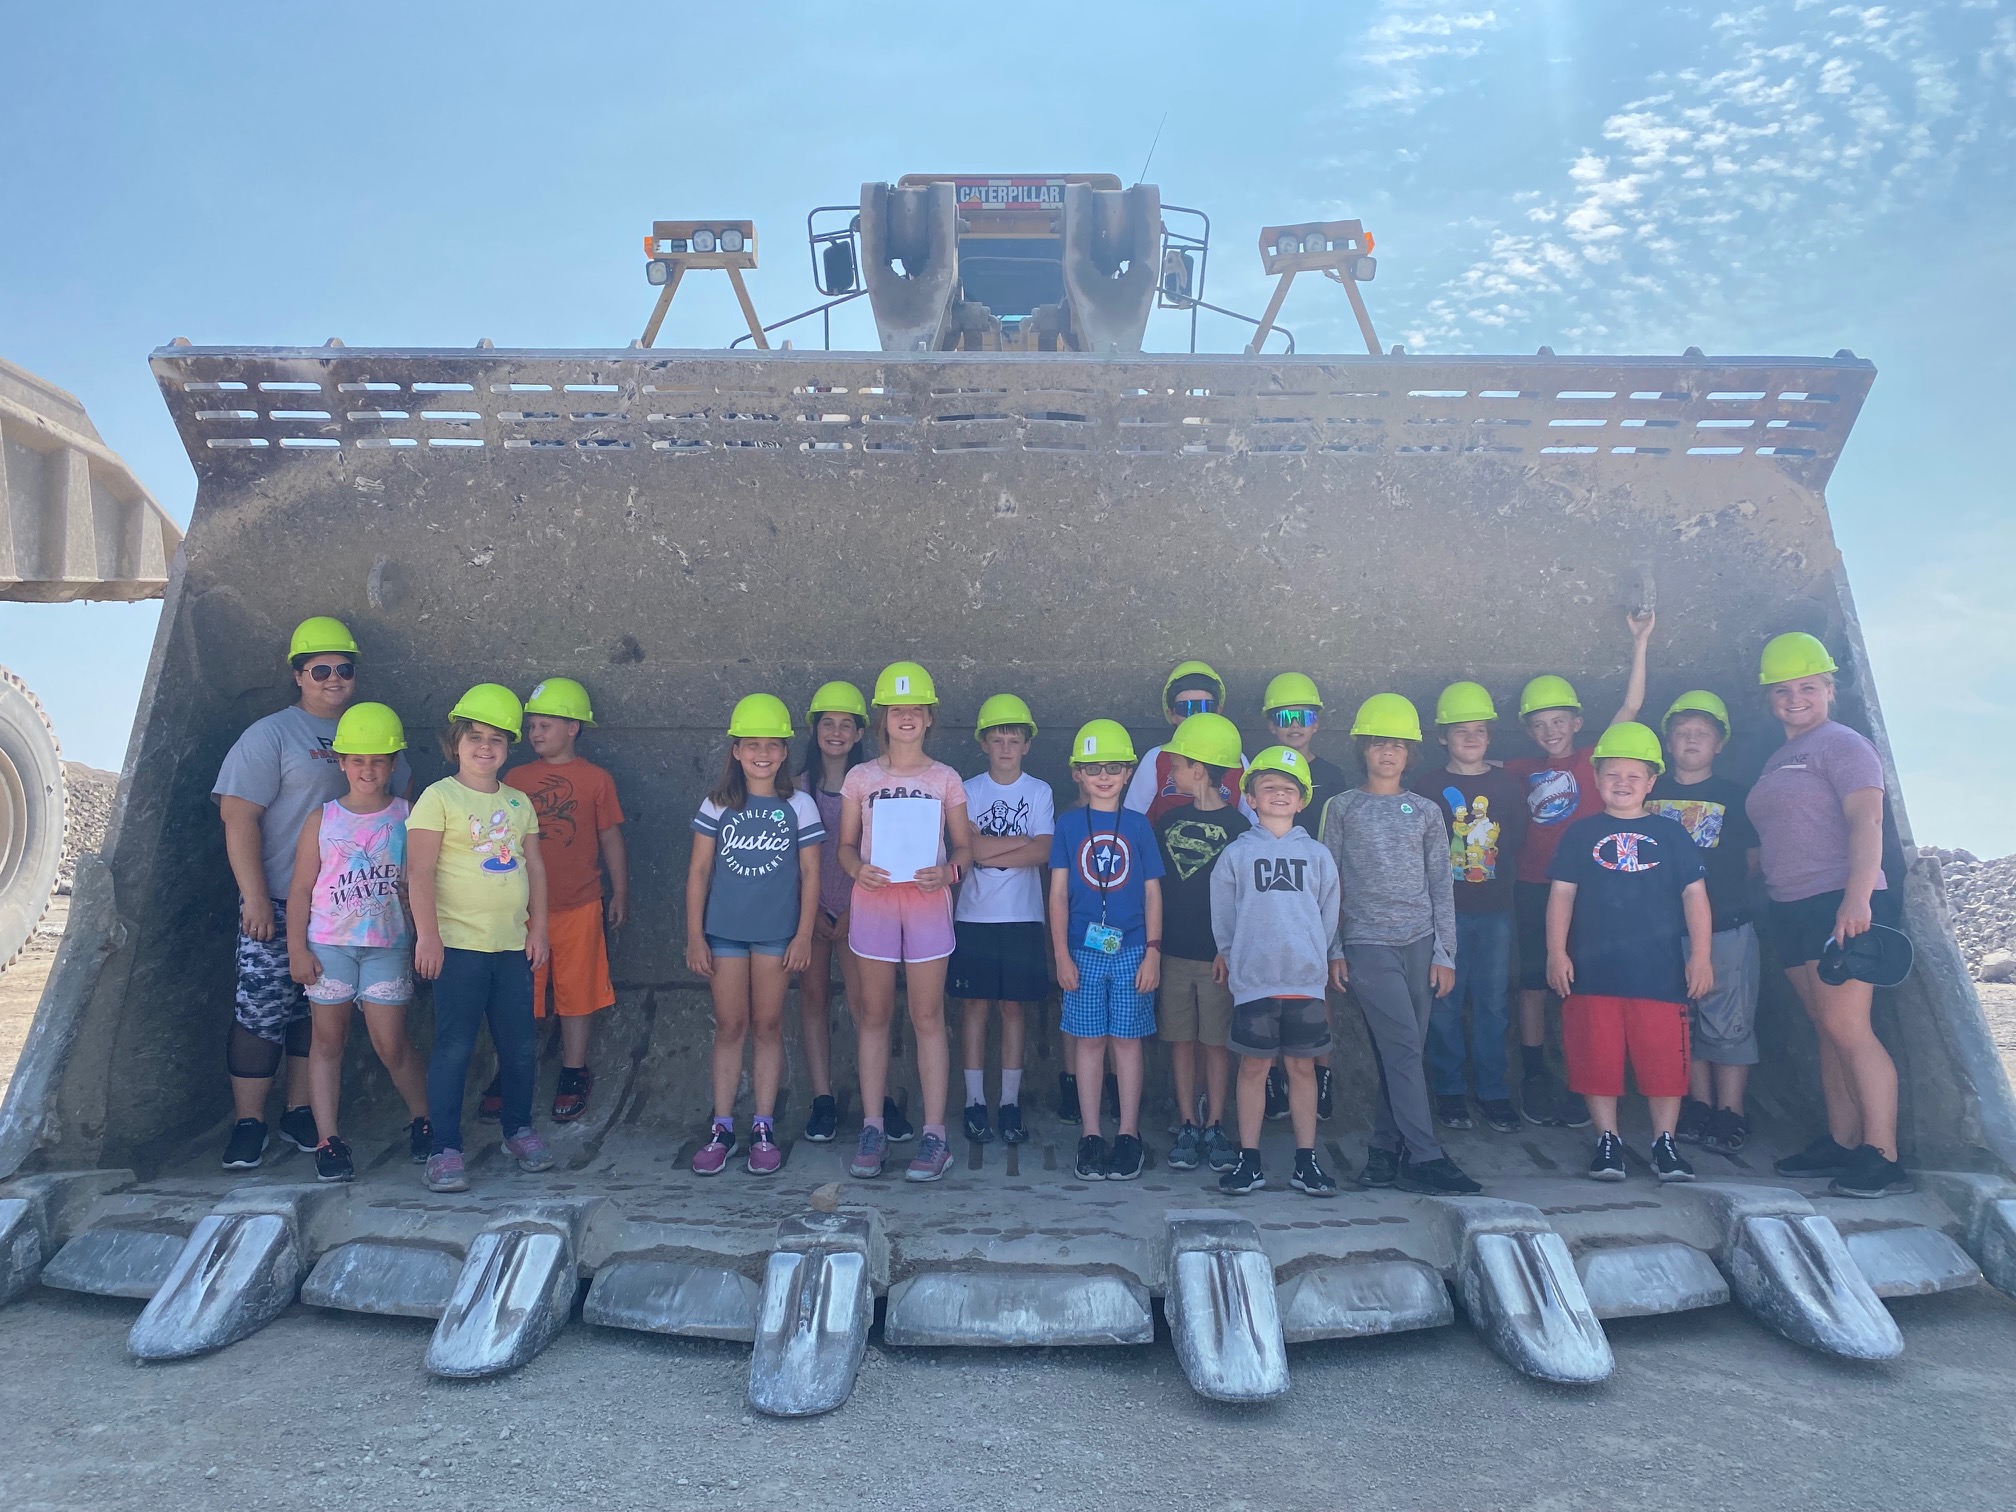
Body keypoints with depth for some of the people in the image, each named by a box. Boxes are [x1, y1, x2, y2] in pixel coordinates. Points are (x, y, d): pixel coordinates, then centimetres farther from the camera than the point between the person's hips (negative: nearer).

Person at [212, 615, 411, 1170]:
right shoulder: (271, 734, -4)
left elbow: (401, 790, 22)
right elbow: (239, 816, -10)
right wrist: (254, 897, -17)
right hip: (278, 904, -4)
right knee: (262, 1010, -3)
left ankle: (300, 1111, 22)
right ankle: (248, 1122, 9)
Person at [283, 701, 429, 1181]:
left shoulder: (407, 816, 0)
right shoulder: (322, 820, 1)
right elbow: (300, 889, 2)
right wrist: (297, 948, -2)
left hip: (388, 944, -1)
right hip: (328, 944, 1)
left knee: (391, 1043, 0)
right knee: (328, 1039, 7)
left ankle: (423, 1121, 20)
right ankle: (328, 1140, 14)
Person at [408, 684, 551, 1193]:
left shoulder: (519, 802, 11)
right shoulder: (439, 798, -5)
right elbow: (420, 870, -10)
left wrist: (537, 930, 8)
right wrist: (427, 936, -15)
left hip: (513, 945, 5)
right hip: (459, 944, -5)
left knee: (519, 1045, 12)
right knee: (454, 1048, -1)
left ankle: (519, 1130, 29)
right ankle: (444, 1149, 8)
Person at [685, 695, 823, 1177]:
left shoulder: (799, 805, 0)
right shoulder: (717, 804, 2)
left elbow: (810, 874, 1)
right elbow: (698, 871, 3)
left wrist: (804, 935, -4)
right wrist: (694, 935, -1)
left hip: (777, 933, -1)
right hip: (724, 931, 1)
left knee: (768, 1026, 6)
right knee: (729, 1027, 5)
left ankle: (763, 1128, 14)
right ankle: (722, 1128, 14)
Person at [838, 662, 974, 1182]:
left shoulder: (946, 780, 4)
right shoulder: (861, 778, 5)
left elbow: (964, 847, 7)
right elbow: (846, 845, 8)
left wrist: (947, 872, -14)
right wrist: (858, 870, -14)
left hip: (927, 901, -1)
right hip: (873, 901, 1)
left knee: (927, 1016, 0)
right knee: (873, 1013, 6)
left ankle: (934, 1133, 7)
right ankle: (873, 1128, 15)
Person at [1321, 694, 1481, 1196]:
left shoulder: (1427, 812, 11)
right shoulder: (1343, 807, 5)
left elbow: (1442, 886, 10)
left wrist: (1444, 953, 4)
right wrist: (1332, 951, -1)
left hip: (1420, 942, 3)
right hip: (1367, 943, -3)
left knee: (1404, 1052, 3)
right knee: (1403, 1047, -11)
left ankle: (1385, 1149, 14)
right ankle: (1424, 1157, -8)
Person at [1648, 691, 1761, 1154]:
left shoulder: (1734, 794, 4)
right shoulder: (1650, 792, 8)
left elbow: (1753, 858, 7)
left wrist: (1722, 891, 1)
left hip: (1727, 927, -2)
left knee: (1728, 1021, -1)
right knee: (1681, 1023, 7)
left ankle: (1729, 1113, 6)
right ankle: (1699, 1106, 18)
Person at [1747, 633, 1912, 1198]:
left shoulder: (1841, 743, -5)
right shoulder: (1778, 761, 21)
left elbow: (1867, 821, -17)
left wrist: (1857, 898, -26)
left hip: (1840, 903, -9)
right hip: (1793, 908, 9)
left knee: (1848, 1028, -12)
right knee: (1828, 1031, 9)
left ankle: (1884, 1158, -9)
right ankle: (1842, 1143, 14)